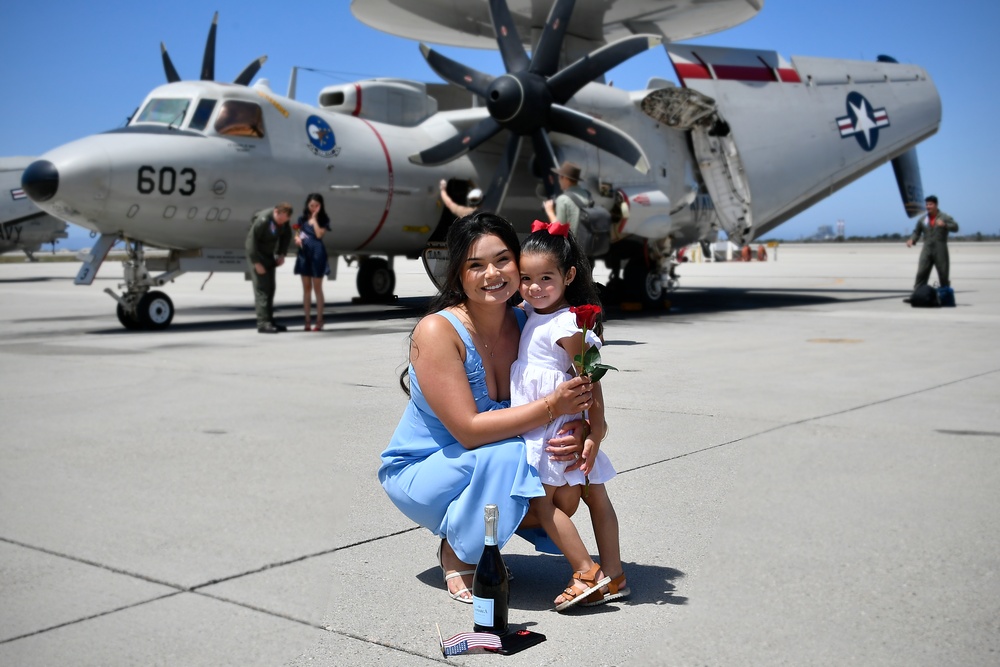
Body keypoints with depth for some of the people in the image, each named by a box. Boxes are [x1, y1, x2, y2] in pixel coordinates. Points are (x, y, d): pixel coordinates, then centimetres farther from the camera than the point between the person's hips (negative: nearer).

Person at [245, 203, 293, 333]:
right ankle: (263, 323, -14)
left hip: (269, 256, 8)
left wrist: (282, 254, 1)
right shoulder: (262, 220, -28)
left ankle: (269, 321, 18)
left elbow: (286, 236, 11)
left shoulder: (283, 219, -6)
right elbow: (251, 241, -25)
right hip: (257, 255, -8)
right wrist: (257, 263, -23)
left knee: (270, 289, 10)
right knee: (262, 289, -13)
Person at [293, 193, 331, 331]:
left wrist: (314, 218, -9)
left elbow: (319, 234, -13)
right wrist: (297, 239, -8)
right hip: (304, 253, 4)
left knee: (317, 288, -1)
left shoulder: (323, 219, 1)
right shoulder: (302, 219, 11)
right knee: (306, 288, 6)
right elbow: (297, 234, 15)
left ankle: (319, 320, 4)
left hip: (317, 253, -4)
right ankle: (307, 321, 9)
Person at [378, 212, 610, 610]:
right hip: (418, 473, -6)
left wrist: (575, 430, -26)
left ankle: (460, 541, 5)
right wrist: (551, 407, -32)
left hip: (485, 471, 7)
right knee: (506, 456, -33)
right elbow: (468, 430, -29)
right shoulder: (437, 331, -24)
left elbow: (570, 400, -2)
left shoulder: (525, 324, -7)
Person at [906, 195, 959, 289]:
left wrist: (945, 225, -25)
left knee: (943, 274, 4)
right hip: (927, 250, 2)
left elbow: (955, 227, -7)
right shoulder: (922, 219, 11)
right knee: (921, 273, -6)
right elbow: (916, 232, 14)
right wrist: (911, 240, -6)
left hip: (940, 250, -2)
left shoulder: (944, 217, 1)